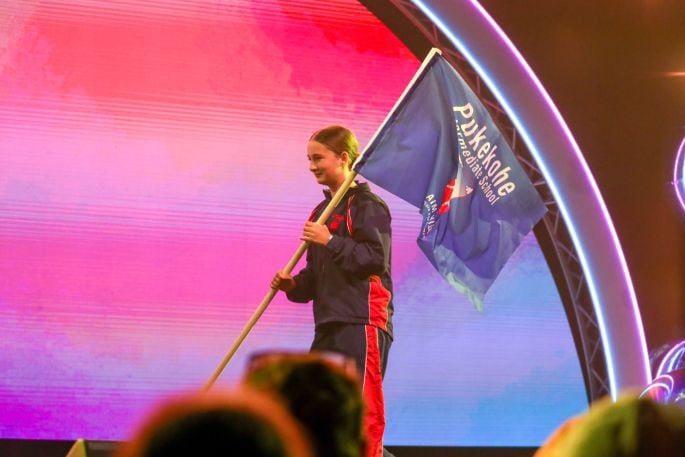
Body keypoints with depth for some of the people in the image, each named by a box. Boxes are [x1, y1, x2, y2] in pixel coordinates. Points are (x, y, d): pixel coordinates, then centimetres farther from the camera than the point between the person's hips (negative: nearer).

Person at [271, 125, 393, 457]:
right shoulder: (321, 212, 21)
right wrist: (293, 285, 3)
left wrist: (330, 242, -18)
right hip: (329, 324, 9)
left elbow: (376, 258, -17)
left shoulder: (367, 205, -5)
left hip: (363, 321, -9)